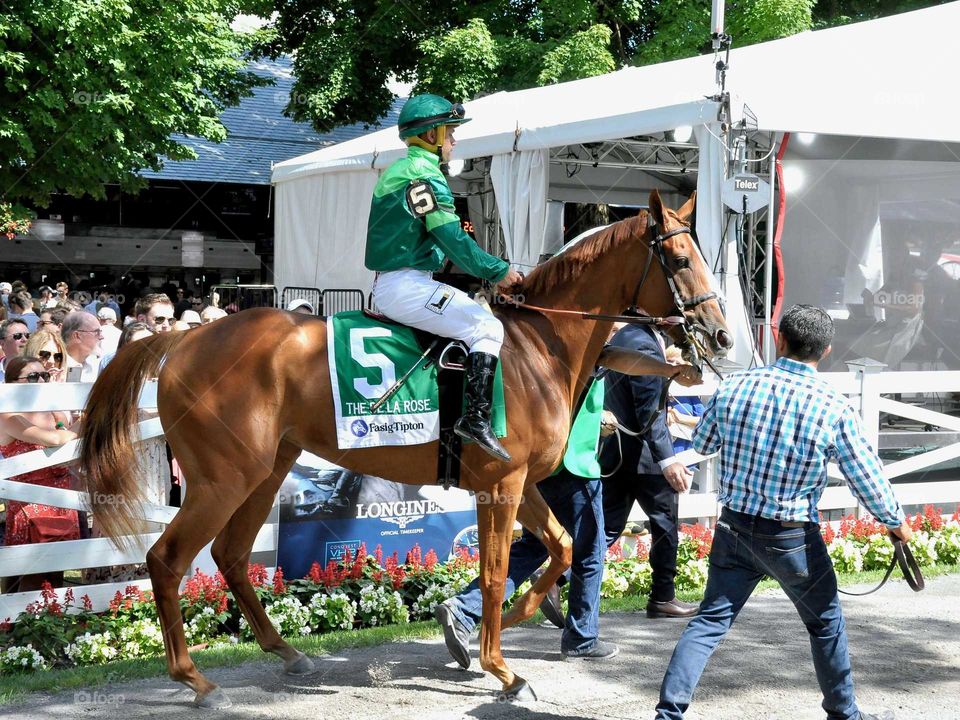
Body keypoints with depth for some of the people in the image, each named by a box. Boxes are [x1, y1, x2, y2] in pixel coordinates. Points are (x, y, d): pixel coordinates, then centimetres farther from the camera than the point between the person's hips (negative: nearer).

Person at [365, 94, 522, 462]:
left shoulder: (399, 170, 20)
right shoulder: (424, 173, -12)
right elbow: (453, 240, -17)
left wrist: (490, 268, 18)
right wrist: (498, 271, -7)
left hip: (390, 283, 10)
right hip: (406, 286, -10)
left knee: (474, 314, 20)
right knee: (486, 326, -12)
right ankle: (476, 418, -21)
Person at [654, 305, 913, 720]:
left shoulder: (734, 387, -7)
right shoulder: (835, 409, -15)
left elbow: (701, 445, 8)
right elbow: (868, 479, -7)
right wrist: (895, 522, 10)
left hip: (735, 528, 2)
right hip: (793, 540, -2)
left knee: (710, 620, 8)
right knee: (826, 624, 19)